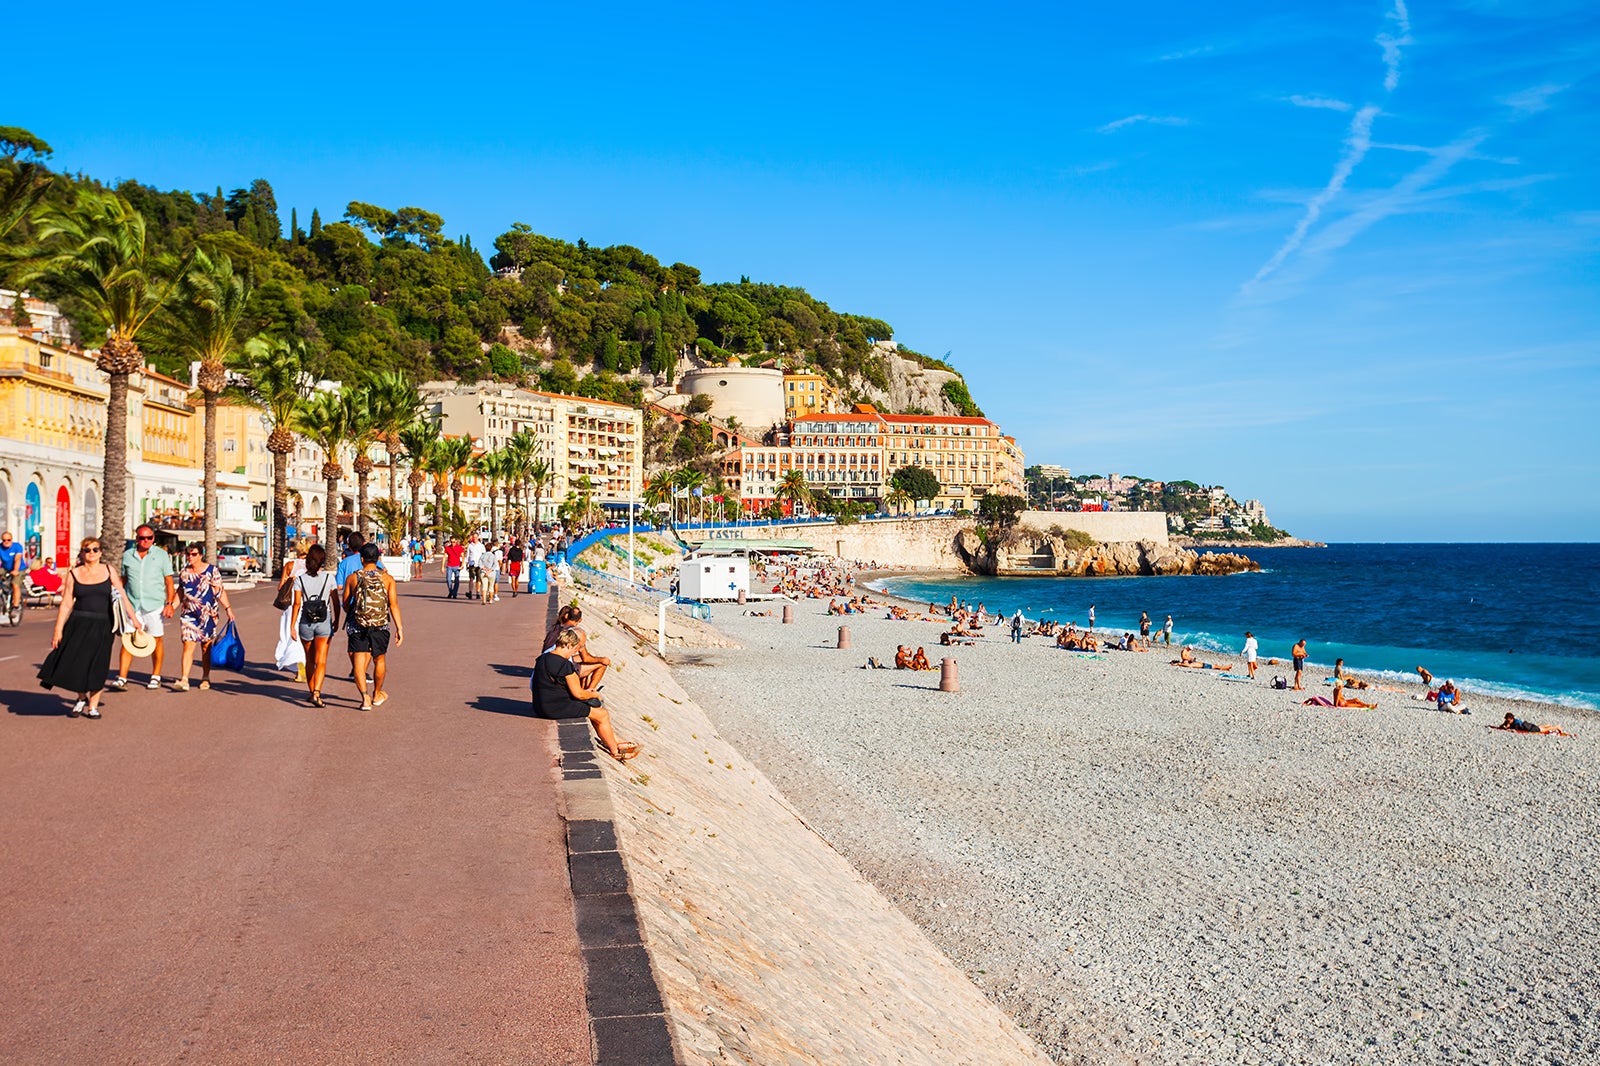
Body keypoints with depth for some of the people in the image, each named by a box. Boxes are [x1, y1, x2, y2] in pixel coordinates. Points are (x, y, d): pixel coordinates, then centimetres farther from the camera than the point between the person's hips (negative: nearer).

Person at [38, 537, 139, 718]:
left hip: (103, 625, 0)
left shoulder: (108, 571, 5)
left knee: (97, 667, 0)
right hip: (79, 623, 0)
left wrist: (134, 618, 8)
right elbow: (66, 604, 2)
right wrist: (58, 630, -2)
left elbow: (122, 596, 10)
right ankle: (82, 699, 24)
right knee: (76, 663, -2)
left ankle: (92, 706, 11)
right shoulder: (73, 574, 3)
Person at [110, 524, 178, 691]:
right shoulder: (127, 555, 9)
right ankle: (122, 678, -5)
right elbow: (123, 580, 17)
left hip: (155, 605, -1)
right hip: (132, 605, 1)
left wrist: (170, 603, -5)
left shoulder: (161, 555, 3)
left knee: (157, 640, 4)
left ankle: (156, 676, 17)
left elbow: (169, 581, 3)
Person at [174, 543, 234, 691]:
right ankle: (184, 680, -14)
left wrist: (228, 608, -4)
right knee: (188, 646, -9)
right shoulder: (184, 573, 7)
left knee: (206, 647, 8)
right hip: (189, 615, 1)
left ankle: (206, 678, 22)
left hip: (208, 615, -1)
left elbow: (220, 592, 1)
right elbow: (180, 593, 16)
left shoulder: (212, 570, -2)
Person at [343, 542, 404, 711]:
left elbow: (345, 603, 9)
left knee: (358, 661, 1)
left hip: (358, 626, -1)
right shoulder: (387, 579, -1)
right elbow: (394, 604, -5)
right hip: (381, 626, 1)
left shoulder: (352, 578, 1)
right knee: (379, 660, 18)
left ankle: (365, 698, -11)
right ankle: (377, 695, 34)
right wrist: (399, 628, -3)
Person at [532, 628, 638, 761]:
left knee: (595, 710, 21)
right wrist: (594, 694, 4)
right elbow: (578, 694, -17)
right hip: (557, 708, -10)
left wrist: (584, 691, 18)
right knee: (602, 715, 2)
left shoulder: (543, 658, 9)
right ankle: (615, 751, 17)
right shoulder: (565, 664, -21)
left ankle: (615, 741, 26)